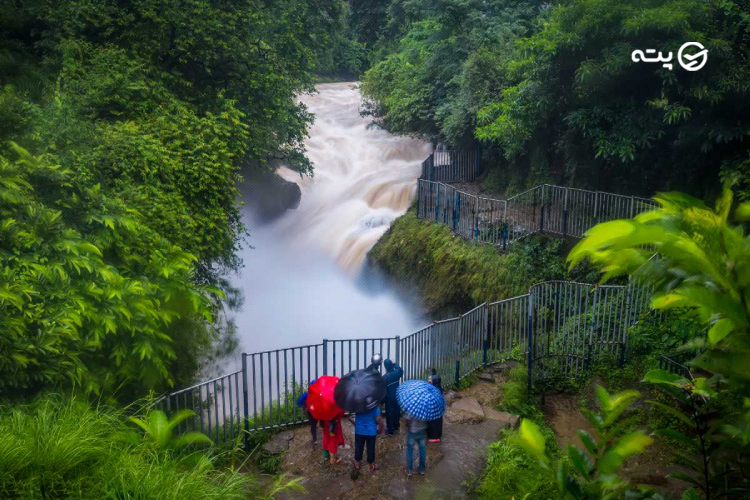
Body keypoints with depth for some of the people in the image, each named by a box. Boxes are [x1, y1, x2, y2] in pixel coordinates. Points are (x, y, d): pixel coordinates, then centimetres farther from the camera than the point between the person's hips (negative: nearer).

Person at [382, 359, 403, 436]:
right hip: (397, 396, 5)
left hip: (389, 398, -5)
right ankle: (396, 427, 34)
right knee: (397, 412, 19)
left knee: (389, 414, 5)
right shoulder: (396, 372, -10)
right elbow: (401, 370, 17)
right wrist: (395, 364, 23)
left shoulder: (385, 377, -24)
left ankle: (390, 431, 12)